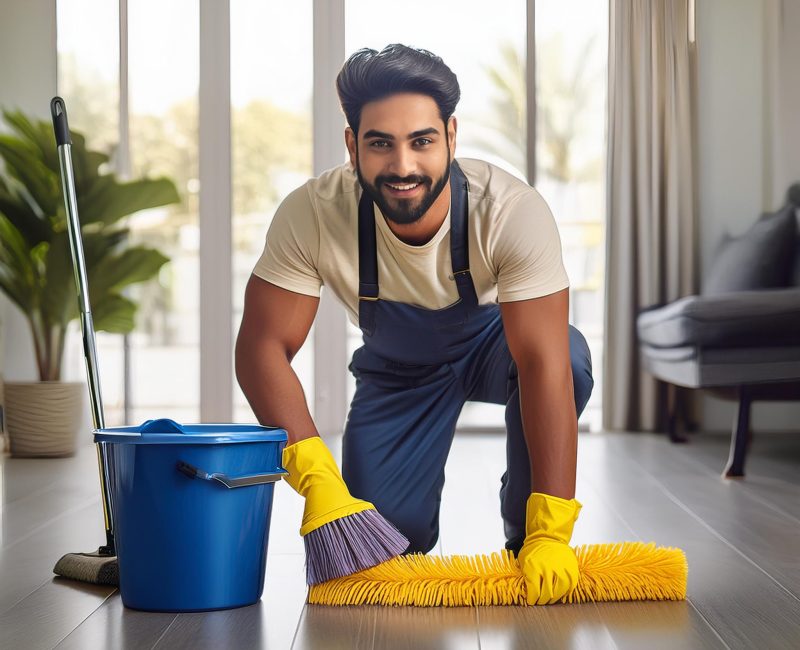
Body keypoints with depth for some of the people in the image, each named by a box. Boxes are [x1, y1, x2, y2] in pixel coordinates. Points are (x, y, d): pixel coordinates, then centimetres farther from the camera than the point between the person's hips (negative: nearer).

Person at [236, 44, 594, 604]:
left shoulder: (513, 212, -35)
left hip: (491, 342, -1)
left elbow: (543, 360, -40)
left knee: (568, 352, -36)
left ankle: (525, 538, -11)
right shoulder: (311, 216, -30)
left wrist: (551, 532, -45)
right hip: (396, 364, 1)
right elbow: (263, 346, -27)